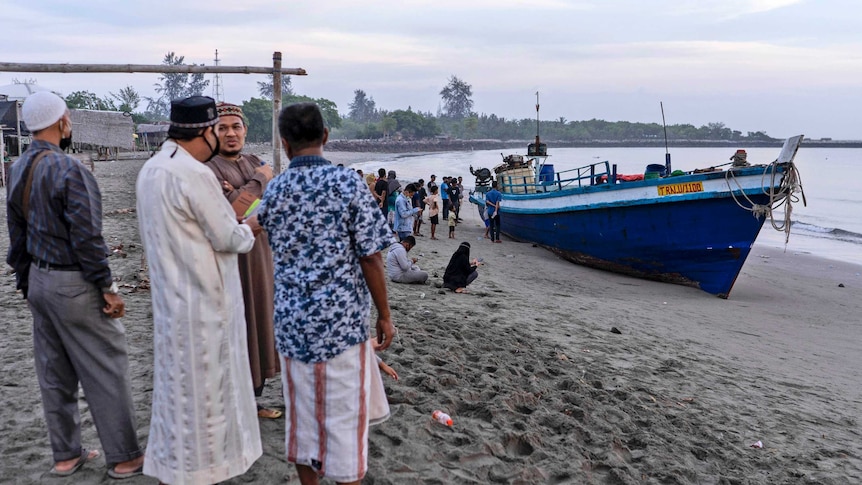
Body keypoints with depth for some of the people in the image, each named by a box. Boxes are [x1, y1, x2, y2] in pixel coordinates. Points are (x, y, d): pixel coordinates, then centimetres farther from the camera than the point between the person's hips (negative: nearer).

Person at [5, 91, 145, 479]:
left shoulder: (17, 170, 6)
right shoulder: (67, 170, -19)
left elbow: (16, 233, 13)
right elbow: (87, 237, -21)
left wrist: (25, 282, 21)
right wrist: (108, 287, -14)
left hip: (39, 282, 8)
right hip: (74, 285, -8)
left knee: (55, 374, 16)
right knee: (106, 373, 2)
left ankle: (65, 455, 28)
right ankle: (124, 457, 12)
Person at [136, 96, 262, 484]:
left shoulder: (151, 169, 8)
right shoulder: (194, 174, -21)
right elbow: (228, 238, -16)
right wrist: (248, 229, 5)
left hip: (171, 296, 9)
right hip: (201, 302, -9)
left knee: (179, 384, 19)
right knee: (203, 387, 4)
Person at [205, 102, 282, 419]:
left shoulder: (254, 163, 11)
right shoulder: (209, 168, -11)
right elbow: (233, 210, -23)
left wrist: (241, 195, -16)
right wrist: (260, 180, -13)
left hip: (258, 255, 7)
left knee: (258, 320, 13)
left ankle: (253, 400, 27)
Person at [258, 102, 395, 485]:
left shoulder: (273, 191, 2)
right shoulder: (348, 183, -12)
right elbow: (371, 257, -12)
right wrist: (384, 315, -3)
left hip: (293, 323, 4)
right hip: (342, 320, -4)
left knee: (302, 411, 15)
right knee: (345, 415, 7)